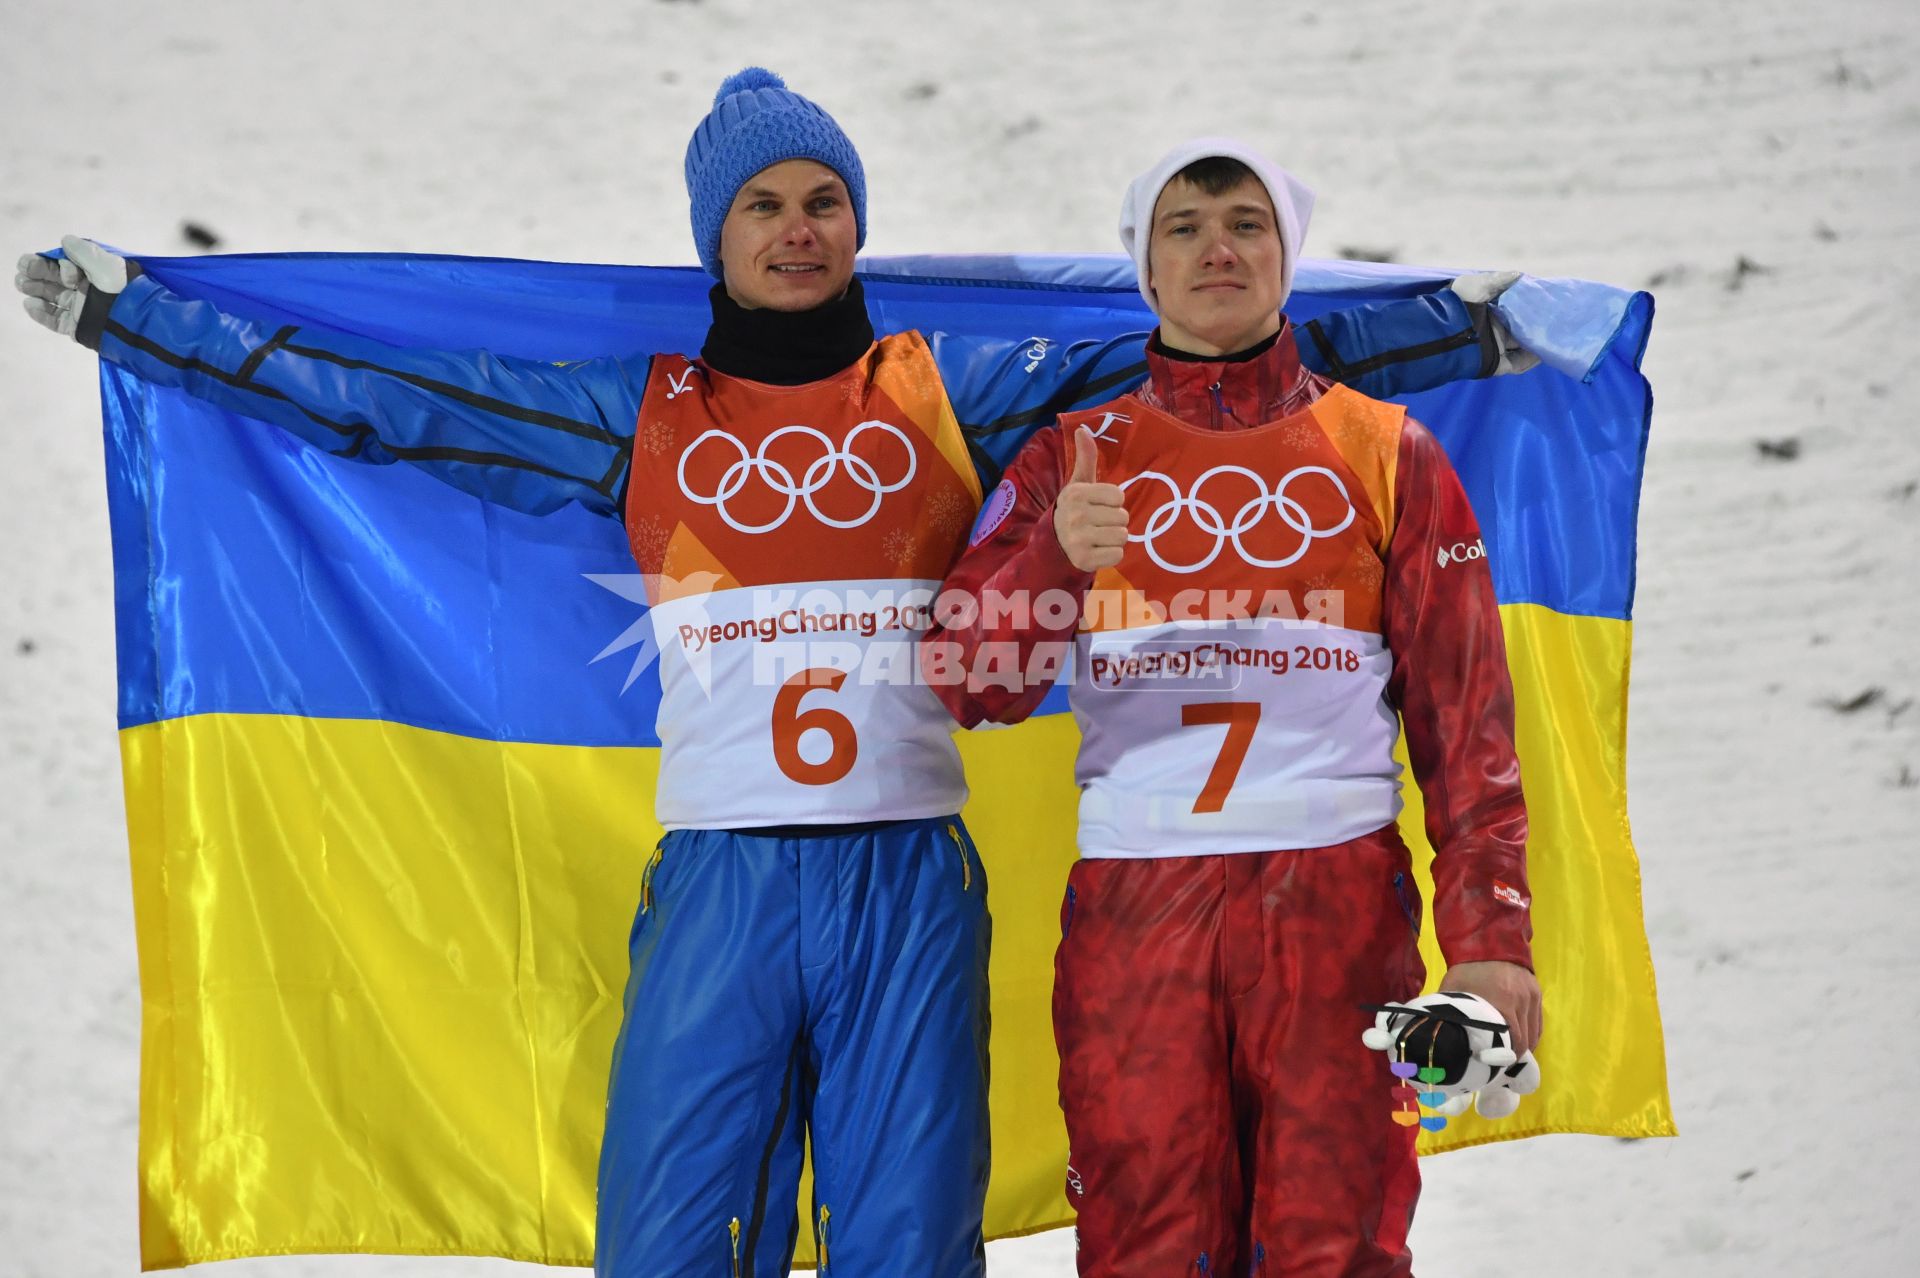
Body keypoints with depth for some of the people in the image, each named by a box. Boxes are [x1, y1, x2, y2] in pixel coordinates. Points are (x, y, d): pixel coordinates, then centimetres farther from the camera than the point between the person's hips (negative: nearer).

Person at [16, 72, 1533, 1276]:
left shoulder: (954, 388, 11)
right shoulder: (638, 412, 13)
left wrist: (1460, 327, 11)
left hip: (911, 885, 0)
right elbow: (379, 396, 14)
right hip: (714, 890, 0)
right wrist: (124, 310, 14)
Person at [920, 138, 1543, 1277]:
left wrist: (1488, 934, -1)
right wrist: (1056, 558, -19)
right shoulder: (1075, 457, 12)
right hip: (1131, 912, 1)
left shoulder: (1386, 452, 10)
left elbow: (1466, 712, 8)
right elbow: (969, 686, 1)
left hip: (1338, 905, -1)